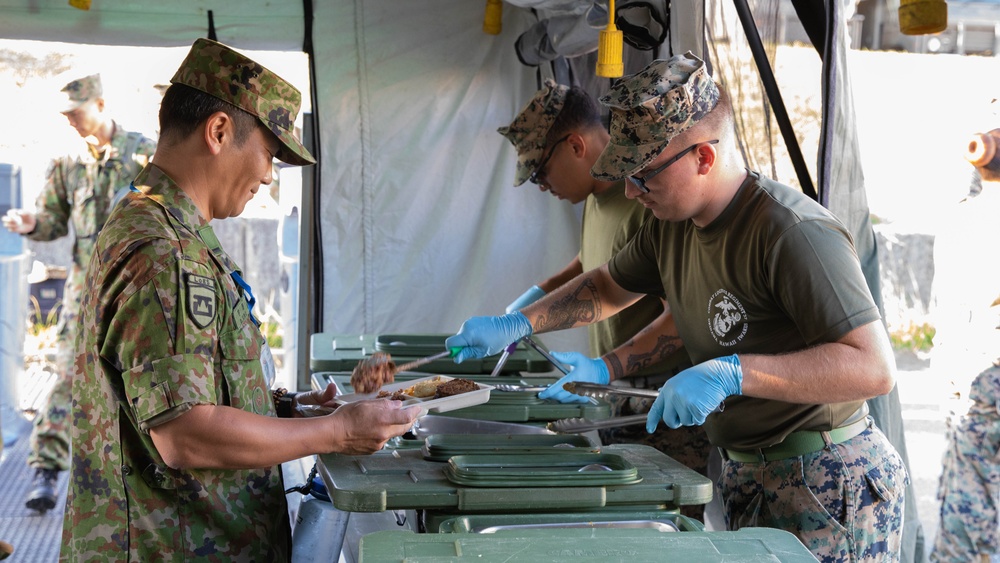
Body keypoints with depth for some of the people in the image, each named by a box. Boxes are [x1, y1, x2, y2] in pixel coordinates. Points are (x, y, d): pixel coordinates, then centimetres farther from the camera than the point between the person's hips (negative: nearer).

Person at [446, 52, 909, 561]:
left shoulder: (794, 233, -24)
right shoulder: (670, 228, 4)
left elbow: (874, 367, -31)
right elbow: (608, 287, 24)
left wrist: (732, 373, -36)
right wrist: (516, 324, 10)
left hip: (827, 486, -8)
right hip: (742, 477, 8)